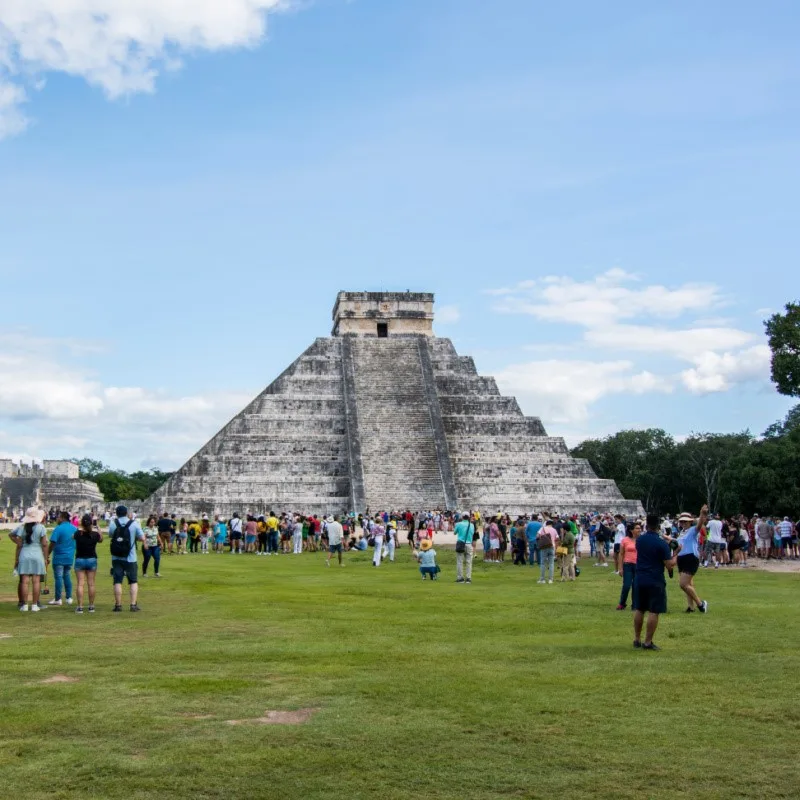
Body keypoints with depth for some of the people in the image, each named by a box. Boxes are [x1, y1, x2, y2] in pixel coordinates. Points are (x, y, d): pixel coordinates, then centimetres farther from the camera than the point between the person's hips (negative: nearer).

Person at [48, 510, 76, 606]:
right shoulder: (74, 528, 6)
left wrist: (47, 555, -8)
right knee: (67, 576, 14)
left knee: (58, 577, 0)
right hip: (70, 557, 6)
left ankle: (58, 599, 4)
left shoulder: (58, 528, -13)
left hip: (59, 558, -6)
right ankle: (69, 598, 15)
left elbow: (52, 544, -16)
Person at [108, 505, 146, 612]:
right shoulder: (134, 523, -7)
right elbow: (142, 538, -6)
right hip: (130, 558, -1)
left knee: (117, 581, 6)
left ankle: (118, 605, 7)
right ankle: (133, 604, 1)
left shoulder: (113, 523, -3)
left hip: (116, 558, 1)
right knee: (133, 581, 8)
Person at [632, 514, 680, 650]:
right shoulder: (662, 544, -14)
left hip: (639, 580, 6)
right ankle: (648, 642, 1)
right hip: (655, 581, -5)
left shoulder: (639, 540, 3)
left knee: (639, 610, 15)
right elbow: (669, 565, -14)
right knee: (653, 612, 1)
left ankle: (637, 639, 21)